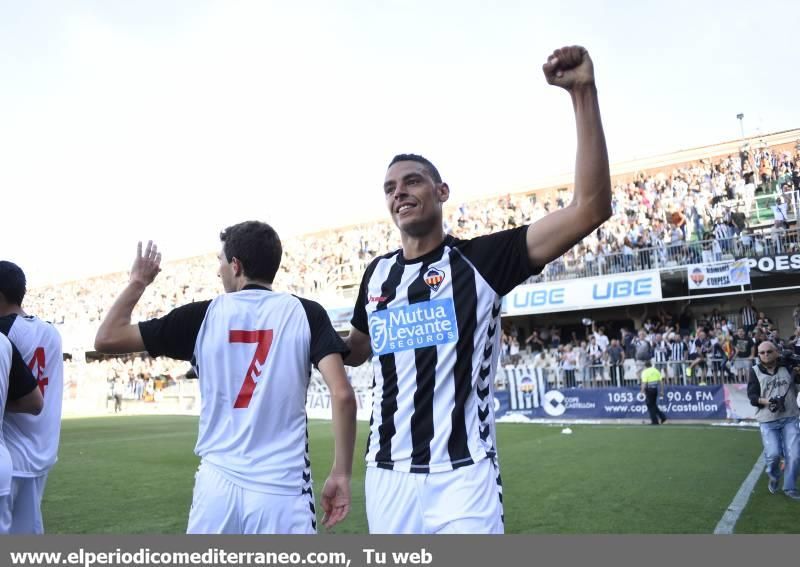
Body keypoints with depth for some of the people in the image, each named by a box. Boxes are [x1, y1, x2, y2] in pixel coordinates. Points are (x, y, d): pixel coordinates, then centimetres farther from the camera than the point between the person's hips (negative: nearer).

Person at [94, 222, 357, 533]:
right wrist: (341, 473, -3)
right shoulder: (306, 314, -1)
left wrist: (138, 282, 22)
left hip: (217, 487, 2)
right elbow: (342, 395, -12)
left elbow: (107, 339, 8)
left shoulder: (202, 315, 1)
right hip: (283, 490, -1)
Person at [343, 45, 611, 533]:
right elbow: (355, 351, 24)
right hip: (387, 476, 5)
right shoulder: (377, 273, 8)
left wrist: (584, 92, -20)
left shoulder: (481, 258, -6)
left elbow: (591, 208, -16)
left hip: (462, 478, -4)